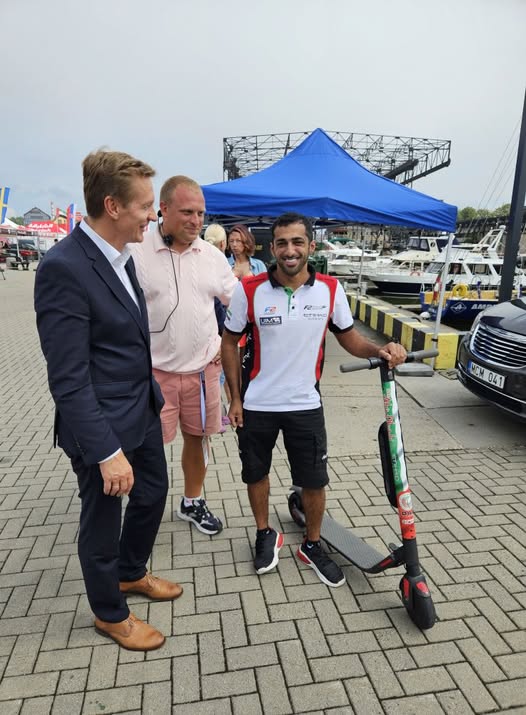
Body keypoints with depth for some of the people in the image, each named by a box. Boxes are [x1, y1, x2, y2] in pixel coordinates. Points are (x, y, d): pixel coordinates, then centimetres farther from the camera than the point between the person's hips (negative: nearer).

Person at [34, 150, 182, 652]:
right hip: (102, 424, -8)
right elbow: (68, 379, -25)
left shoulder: (120, 255, 2)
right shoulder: (63, 267, -24)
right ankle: (110, 613, 42)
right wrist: (106, 451, -24)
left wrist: (152, 398, 16)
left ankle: (131, 573, 53)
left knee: (152, 494, 24)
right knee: (102, 519, 14)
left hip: (143, 410, 9)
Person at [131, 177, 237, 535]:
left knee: (197, 437, 17)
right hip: (153, 371, -4)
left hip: (203, 368, 4)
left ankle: (193, 502, 38)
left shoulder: (213, 255, 2)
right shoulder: (136, 253, -10)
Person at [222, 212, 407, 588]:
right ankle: (266, 535, 42)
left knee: (315, 480, 9)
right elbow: (230, 342, -2)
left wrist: (380, 350, -17)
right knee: (256, 473, 17)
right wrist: (235, 398, -2)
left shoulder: (330, 289, -7)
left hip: (306, 405, 1)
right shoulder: (249, 290, -12)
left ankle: (312, 545, 35)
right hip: (256, 405, 0)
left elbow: (349, 337, 4)